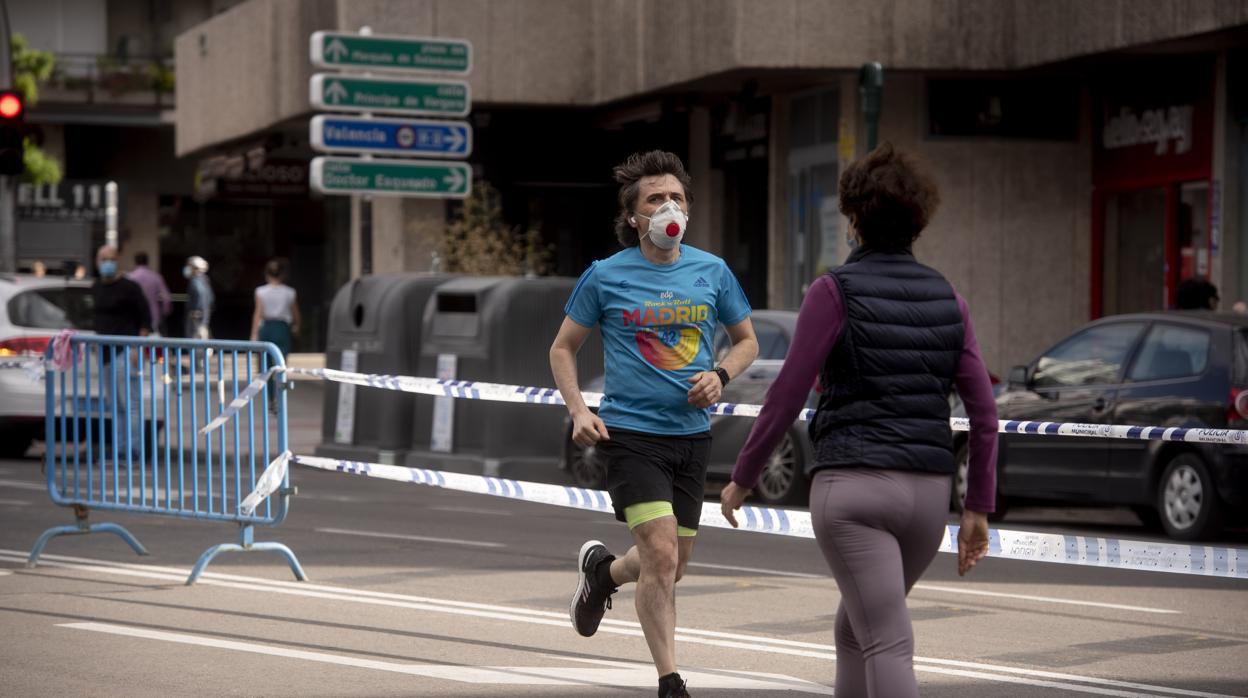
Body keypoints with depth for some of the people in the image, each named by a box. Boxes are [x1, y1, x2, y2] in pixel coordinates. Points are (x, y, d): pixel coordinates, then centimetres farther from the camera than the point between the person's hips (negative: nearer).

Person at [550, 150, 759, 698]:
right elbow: (563, 348, 8)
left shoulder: (712, 272, 4)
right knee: (660, 556, -16)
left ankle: (601, 570, 46)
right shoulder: (606, 276, -3)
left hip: (692, 434, 4)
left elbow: (746, 340, 17)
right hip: (630, 432, -4)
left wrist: (720, 375, -4)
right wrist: (579, 412, -6)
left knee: (670, 568, 13)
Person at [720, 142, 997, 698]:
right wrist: (978, 508, 11)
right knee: (854, 628, 24)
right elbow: (983, 411, 5)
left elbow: (787, 395, -8)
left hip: (853, 487, -6)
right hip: (927, 491, 6)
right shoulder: (946, 298, 8)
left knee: (888, 648, -10)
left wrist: (742, 478, 4)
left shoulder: (836, 291, -6)